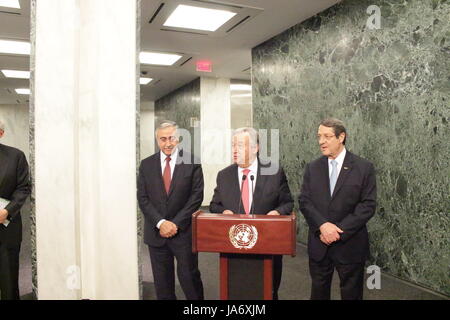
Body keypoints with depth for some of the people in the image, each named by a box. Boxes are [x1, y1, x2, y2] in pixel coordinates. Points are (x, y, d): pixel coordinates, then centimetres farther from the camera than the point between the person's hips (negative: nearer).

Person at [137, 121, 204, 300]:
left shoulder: (192, 162, -3)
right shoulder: (146, 164, 5)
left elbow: (196, 196, -7)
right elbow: (142, 198, 1)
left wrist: (176, 224, -11)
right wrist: (160, 223, -11)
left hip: (184, 231, -2)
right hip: (156, 232, 3)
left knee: (189, 277, 5)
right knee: (162, 280, 12)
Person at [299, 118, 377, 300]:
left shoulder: (364, 168, -5)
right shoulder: (312, 168, 4)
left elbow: (368, 205, -10)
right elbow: (304, 201, -1)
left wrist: (339, 231, -16)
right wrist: (323, 225, -17)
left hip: (350, 245, -2)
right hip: (318, 244, 3)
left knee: (351, 293, 12)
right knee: (318, 292, 16)